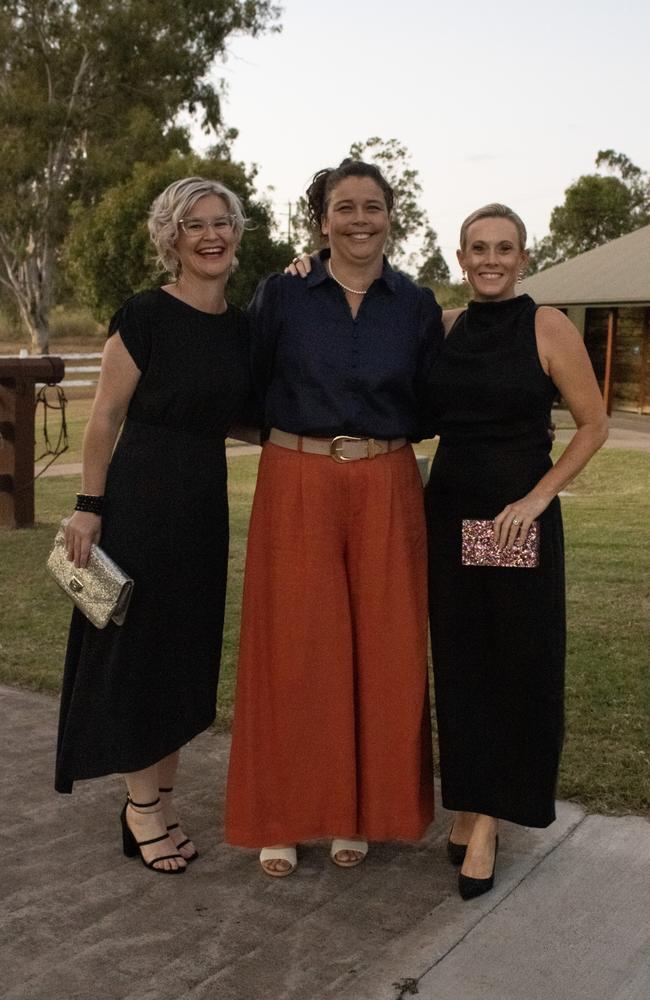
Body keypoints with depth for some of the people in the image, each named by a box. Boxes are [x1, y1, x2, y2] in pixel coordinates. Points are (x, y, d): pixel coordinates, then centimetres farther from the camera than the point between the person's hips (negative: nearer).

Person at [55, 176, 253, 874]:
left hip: (206, 501, 7)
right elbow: (105, 417, -9)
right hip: (141, 497, -7)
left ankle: (158, 800, 27)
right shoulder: (145, 316, -10)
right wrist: (88, 507, -11)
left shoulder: (242, 325, 8)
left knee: (188, 652, 12)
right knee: (136, 645, 2)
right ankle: (142, 806, 18)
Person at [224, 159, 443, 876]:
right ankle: (284, 816, 18)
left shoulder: (417, 306, 5)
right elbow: (249, 392, 6)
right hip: (297, 487, -1)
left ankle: (358, 812, 22)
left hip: (387, 492, 2)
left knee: (381, 651, 5)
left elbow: (428, 411, 10)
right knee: (295, 649, 3)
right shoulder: (280, 295, 1)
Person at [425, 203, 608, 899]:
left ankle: (487, 819, 15)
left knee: (516, 664, 3)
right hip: (448, 513, 4)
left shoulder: (548, 328, -6)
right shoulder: (443, 328, 6)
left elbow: (593, 425, -3)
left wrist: (537, 497, -13)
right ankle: (466, 804, 24)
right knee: (457, 661, 9)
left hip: (519, 518, -3)